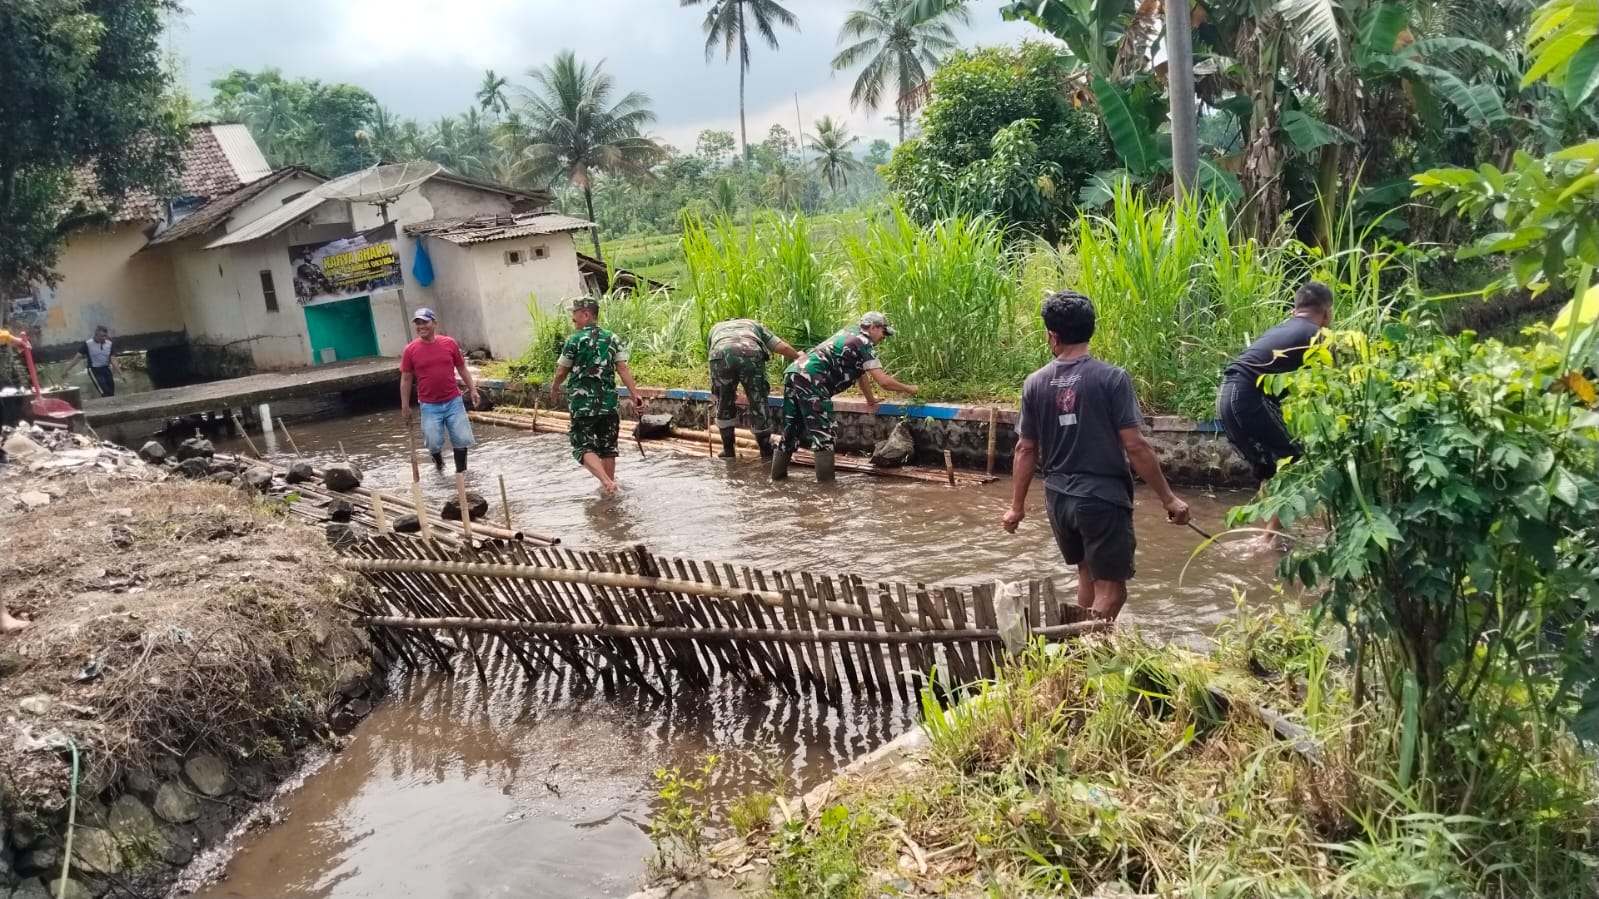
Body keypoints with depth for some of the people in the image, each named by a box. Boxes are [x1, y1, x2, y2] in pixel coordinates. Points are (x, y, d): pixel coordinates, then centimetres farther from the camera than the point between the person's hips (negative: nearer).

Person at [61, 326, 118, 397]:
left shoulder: (109, 344, 0)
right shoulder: (87, 344, -10)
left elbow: (113, 359, -1)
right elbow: (78, 357, -8)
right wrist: (66, 370, -9)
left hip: (106, 369, 5)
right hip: (94, 370, -5)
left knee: (112, 393, 6)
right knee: (106, 393, -17)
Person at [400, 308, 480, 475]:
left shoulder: (449, 343, -1)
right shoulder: (410, 350, -5)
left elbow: (462, 368, 9)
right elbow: (406, 379, 1)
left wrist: (472, 389, 2)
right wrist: (405, 407, 0)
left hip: (454, 401, 1)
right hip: (429, 406, -1)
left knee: (462, 439, 1)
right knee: (434, 443, 2)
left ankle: (461, 472, 18)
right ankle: (438, 461, 35)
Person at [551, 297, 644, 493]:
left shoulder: (574, 340, -6)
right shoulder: (613, 339, 5)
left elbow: (561, 372, 1)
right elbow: (623, 369, -5)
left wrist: (554, 390, 20)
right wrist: (636, 396, -8)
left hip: (582, 403, -4)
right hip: (608, 402, 4)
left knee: (584, 447, -3)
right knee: (608, 447, 15)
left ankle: (606, 481, -25)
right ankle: (610, 484, 24)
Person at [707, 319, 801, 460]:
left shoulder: (716, 328, 43)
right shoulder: (755, 324, 40)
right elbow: (783, 348, 29)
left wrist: (731, 391, 54)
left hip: (720, 354, 1)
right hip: (751, 353, -1)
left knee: (724, 404, 21)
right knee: (758, 402, 13)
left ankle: (728, 450, 28)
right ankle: (766, 452, 24)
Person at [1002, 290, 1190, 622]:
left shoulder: (1035, 383, -1)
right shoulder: (1112, 378, -13)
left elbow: (1026, 449, 5)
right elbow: (1135, 446, -15)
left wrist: (1017, 505, 14)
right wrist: (1168, 498, -7)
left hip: (1059, 499, 5)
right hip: (1103, 498, -5)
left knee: (1088, 574, 24)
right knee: (1110, 590, 4)